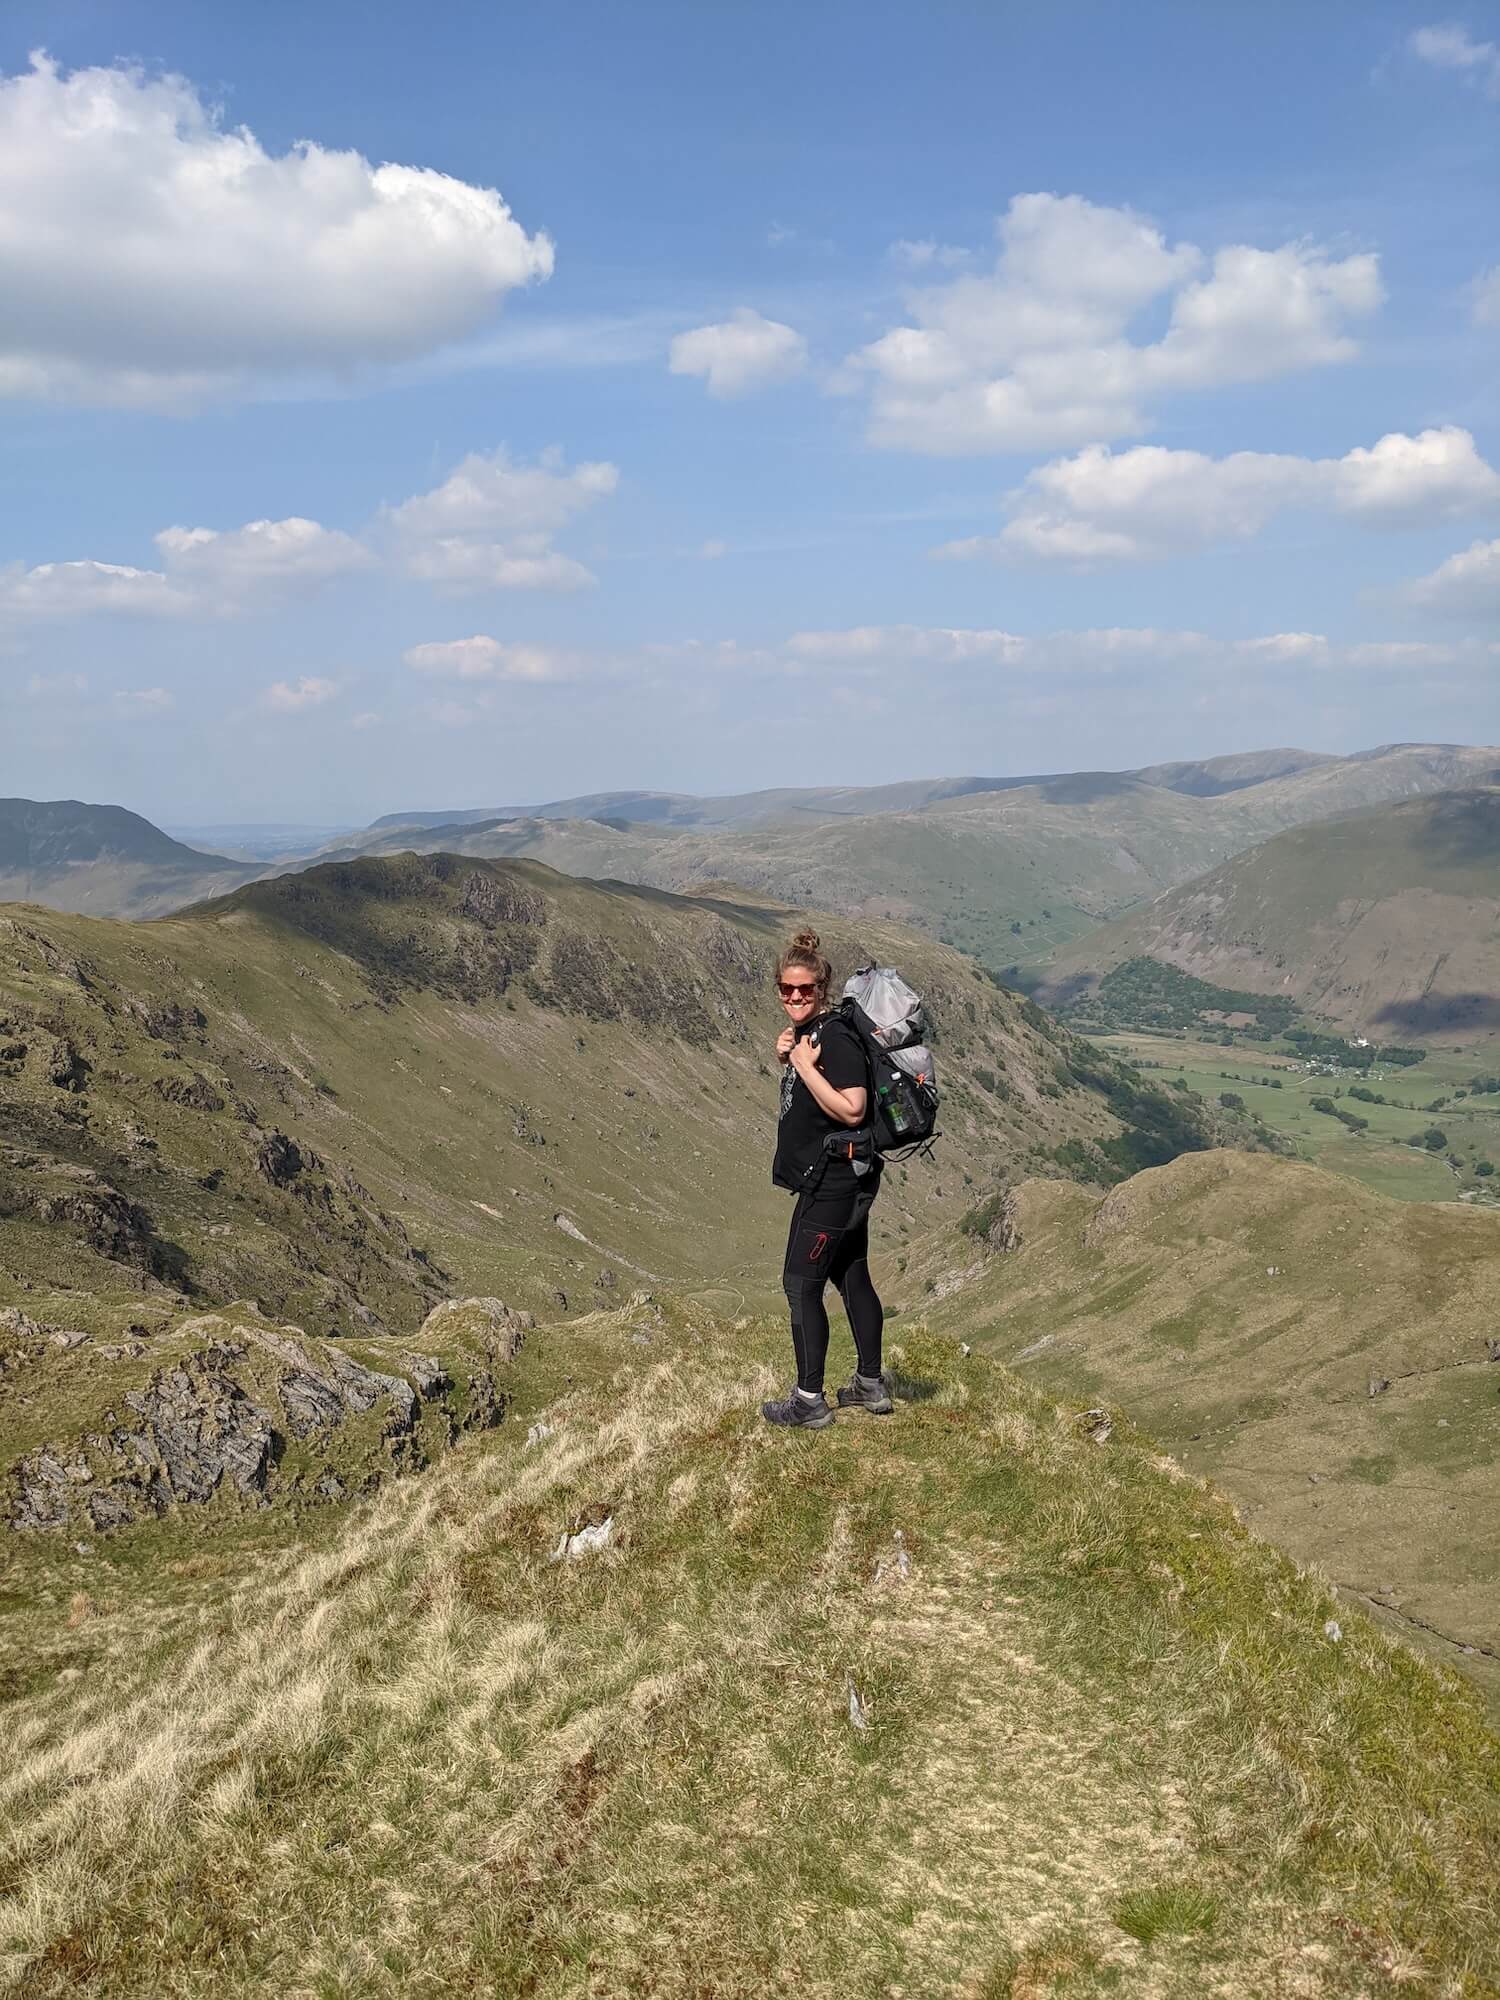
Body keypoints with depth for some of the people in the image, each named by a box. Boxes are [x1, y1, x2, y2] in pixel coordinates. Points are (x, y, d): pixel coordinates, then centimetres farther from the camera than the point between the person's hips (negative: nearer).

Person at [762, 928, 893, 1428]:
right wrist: (786, 1058, 6)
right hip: (842, 1180, 10)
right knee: (852, 1277, 16)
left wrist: (805, 1065, -24)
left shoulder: (835, 1038, -19)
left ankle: (809, 1401, 1)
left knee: (802, 1283, -5)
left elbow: (851, 1110, -28)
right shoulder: (805, 1034, 11)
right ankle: (870, 1386, 27)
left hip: (834, 1180, -10)